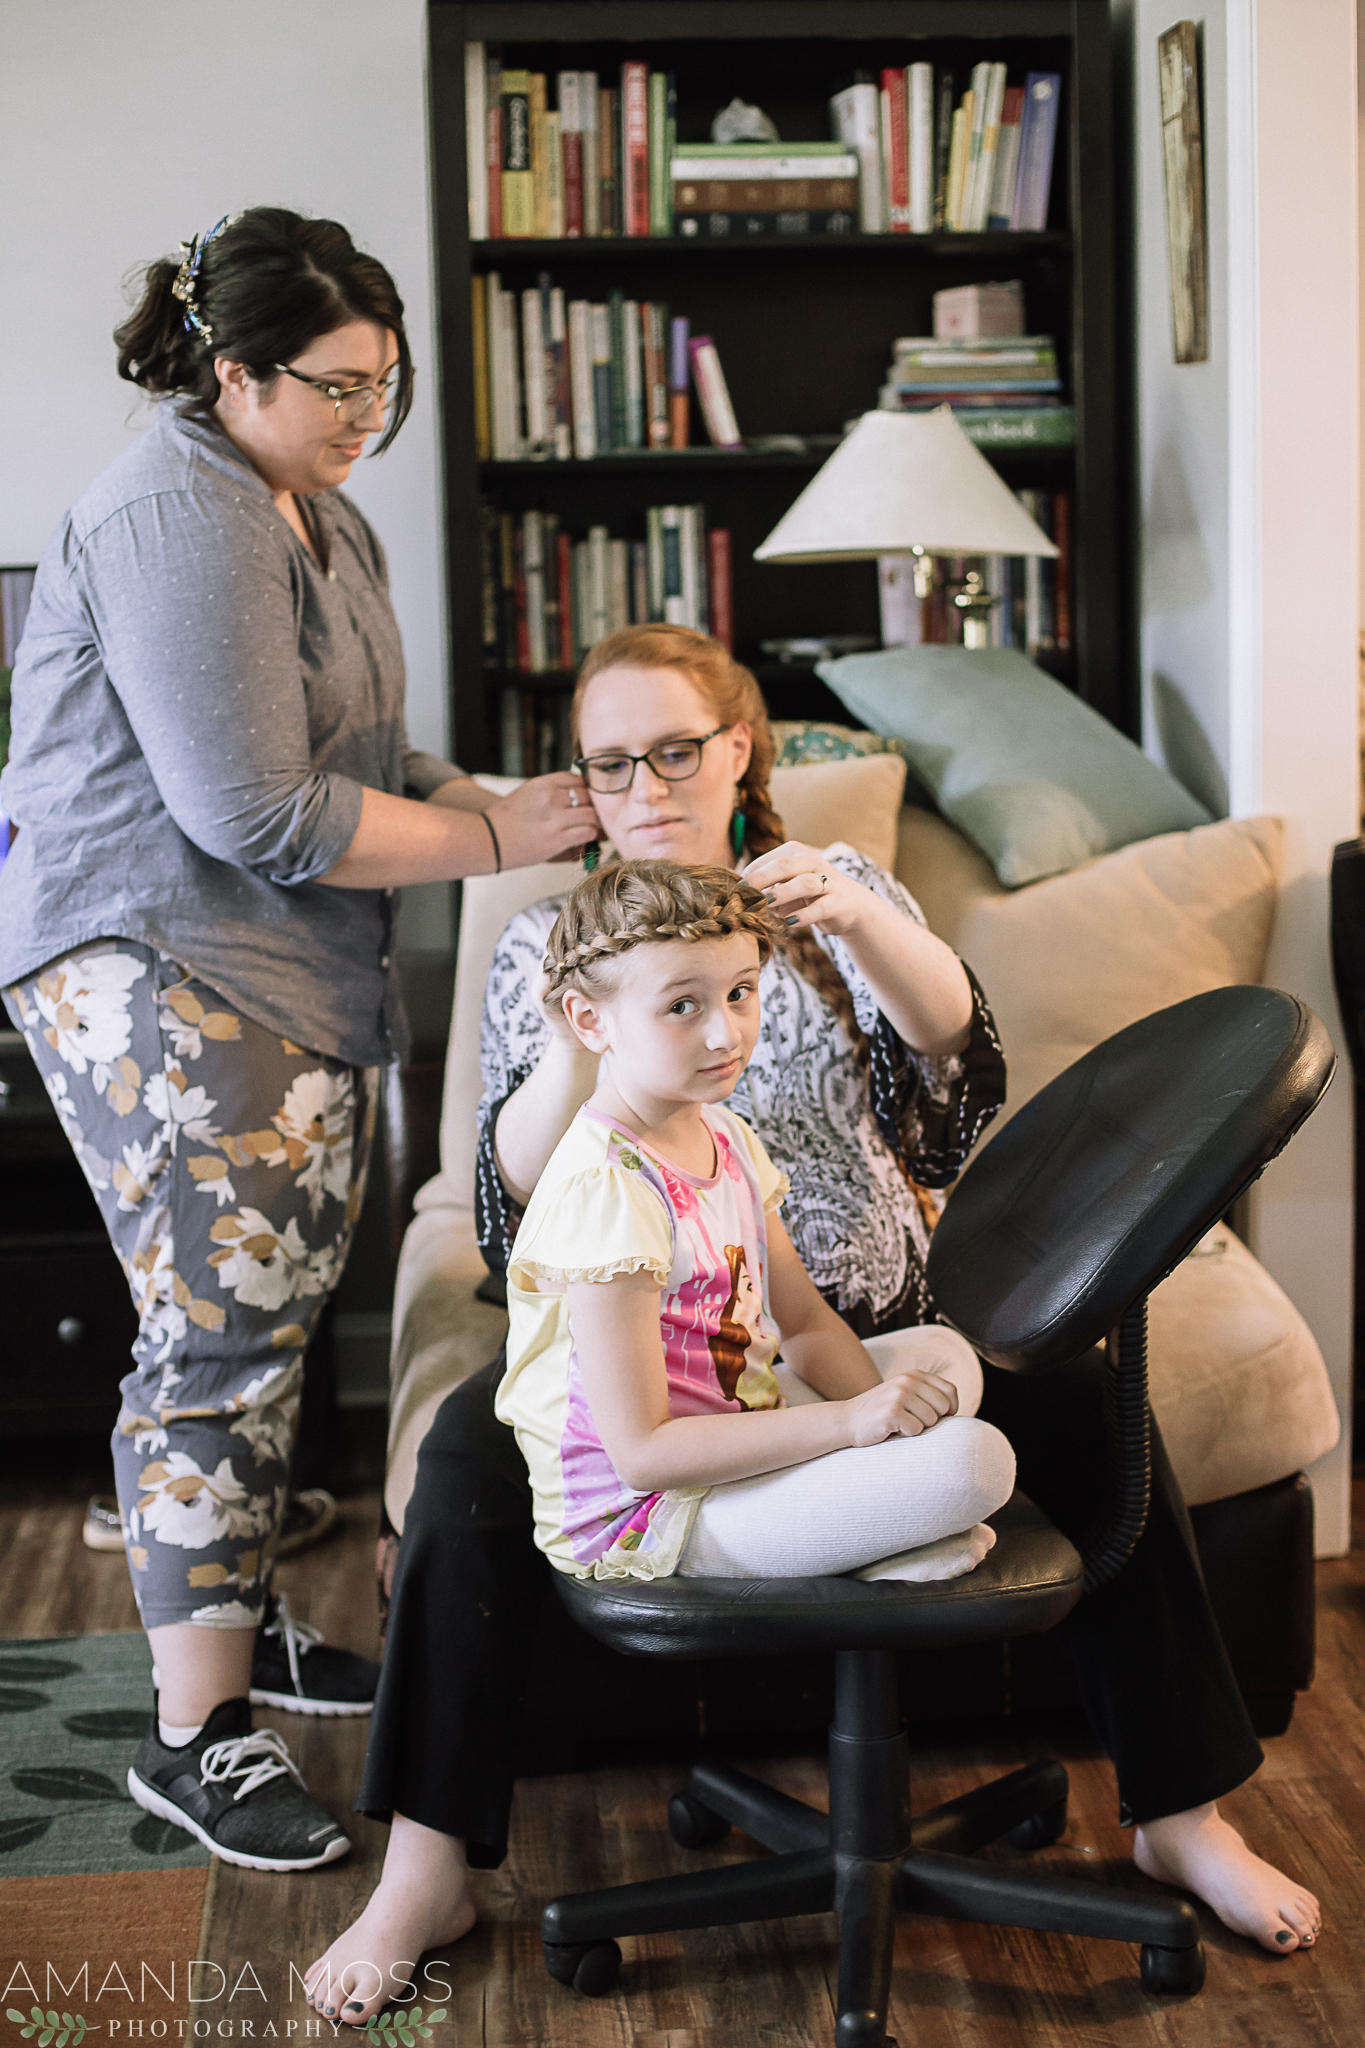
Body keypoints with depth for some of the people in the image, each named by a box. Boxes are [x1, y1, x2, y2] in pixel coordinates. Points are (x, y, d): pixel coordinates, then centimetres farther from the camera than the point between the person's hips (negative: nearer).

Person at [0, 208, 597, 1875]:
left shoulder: (317, 512, 15)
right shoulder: (175, 520, -18)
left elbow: (366, 754, 19)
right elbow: (257, 812, -23)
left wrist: (506, 804, 2)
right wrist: (494, 842, -17)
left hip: (299, 972, 10)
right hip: (153, 972, -10)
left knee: (276, 1309, 14)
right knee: (222, 1329, -9)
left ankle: (232, 1619, 30)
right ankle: (194, 1734, -1)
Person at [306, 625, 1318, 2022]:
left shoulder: (838, 894, 5)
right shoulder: (543, 945, 4)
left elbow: (949, 1037, -16)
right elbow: (516, 1197, -6)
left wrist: (851, 912, -35)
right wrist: (571, 1052, -26)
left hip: (866, 1317, 1)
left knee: (1089, 1411, -22)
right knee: (470, 1453, -28)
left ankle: (1180, 1817, -8)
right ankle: (428, 1874, -18)